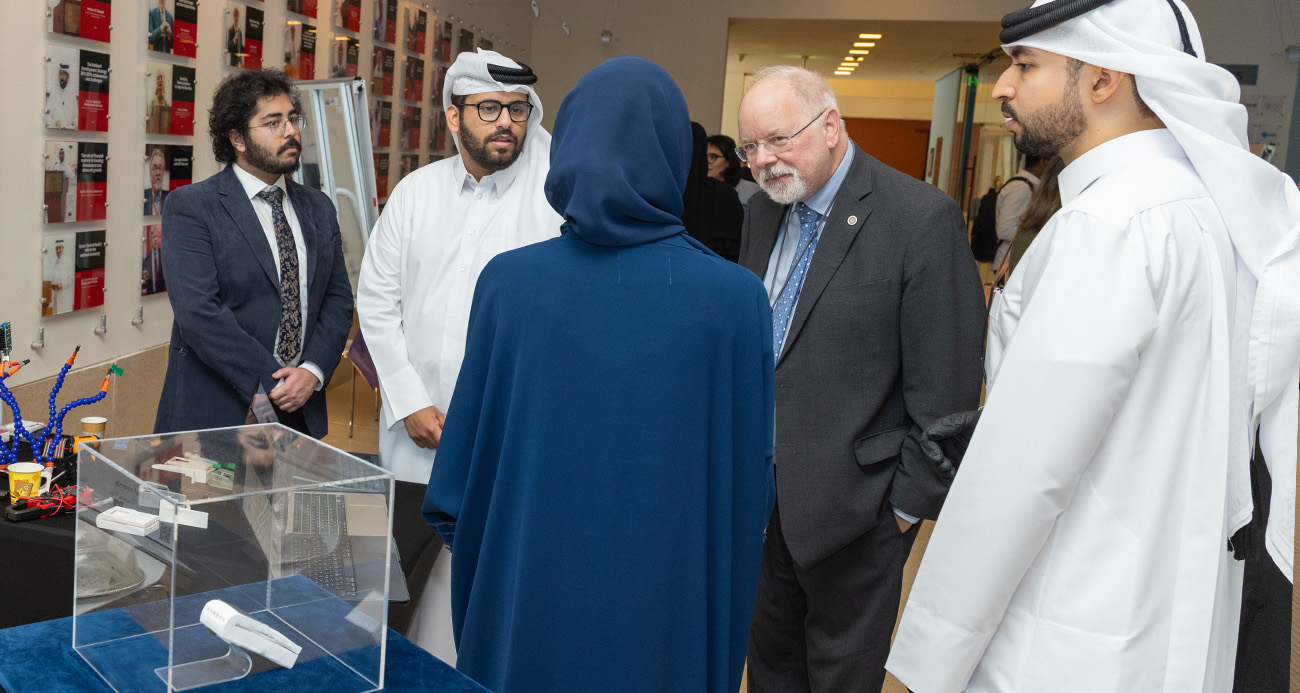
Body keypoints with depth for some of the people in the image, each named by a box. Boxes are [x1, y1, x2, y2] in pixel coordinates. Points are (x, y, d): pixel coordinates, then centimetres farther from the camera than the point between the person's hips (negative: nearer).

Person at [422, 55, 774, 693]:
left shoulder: (508, 280, -11)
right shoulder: (737, 298, -13)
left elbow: (461, 472, -5)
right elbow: (749, 482, -6)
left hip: (527, 601, 1)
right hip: (666, 619, 0)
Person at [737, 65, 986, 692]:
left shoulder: (923, 220, -18)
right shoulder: (763, 211, 5)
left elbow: (945, 392, -16)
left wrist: (911, 502, -12)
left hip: (852, 505, -6)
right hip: (762, 491, 6)